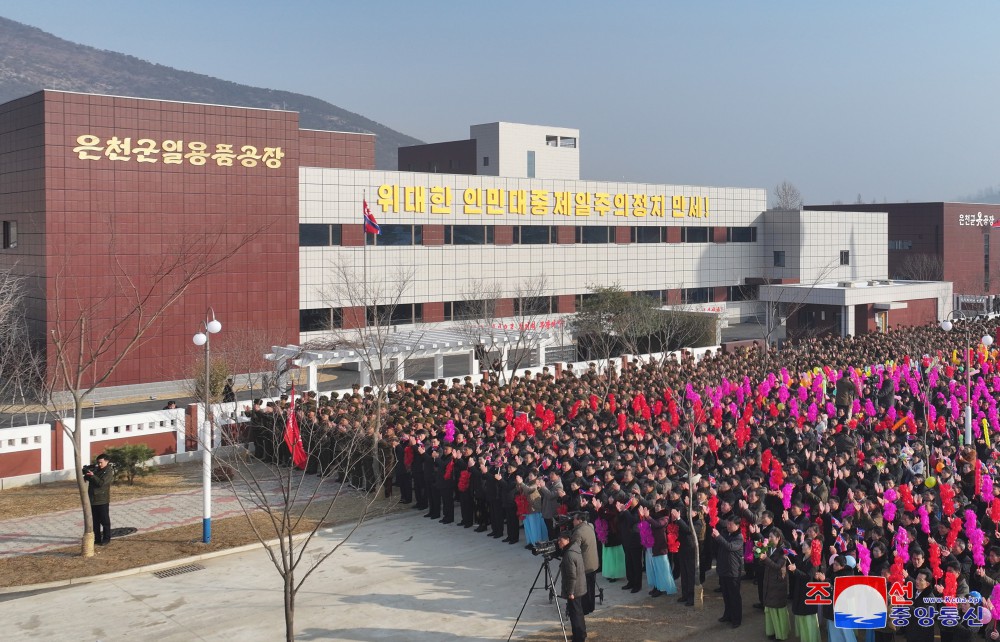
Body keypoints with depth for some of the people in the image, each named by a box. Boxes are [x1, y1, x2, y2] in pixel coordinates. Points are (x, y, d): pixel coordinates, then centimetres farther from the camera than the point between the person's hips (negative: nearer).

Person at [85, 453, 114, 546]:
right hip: (93, 499, 7)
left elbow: (101, 483, -20)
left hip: (102, 500, -7)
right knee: (95, 521, 12)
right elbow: (86, 477, 11)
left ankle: (106, 539, 6)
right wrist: (86, 474, -10)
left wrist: (92, 476, -25)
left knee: (105, 521, 0)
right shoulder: (95, 469, 12)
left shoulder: (109, 472, -9)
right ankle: (97, 539, 19)